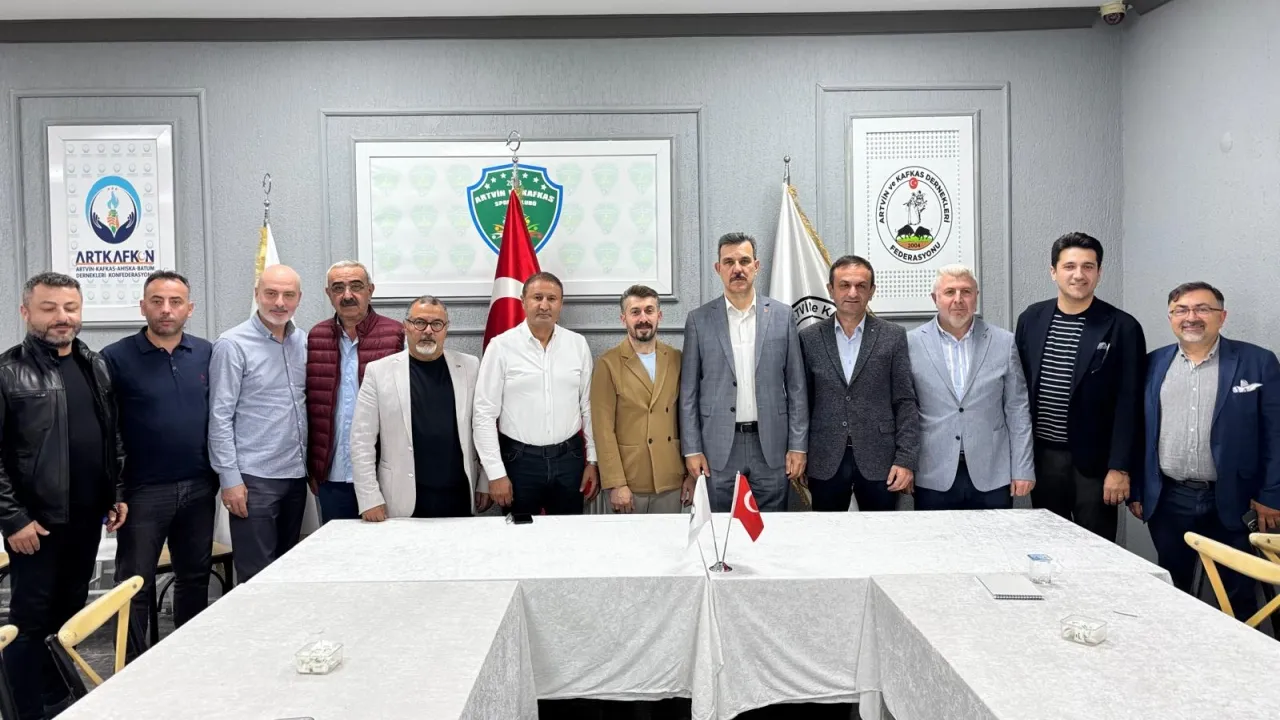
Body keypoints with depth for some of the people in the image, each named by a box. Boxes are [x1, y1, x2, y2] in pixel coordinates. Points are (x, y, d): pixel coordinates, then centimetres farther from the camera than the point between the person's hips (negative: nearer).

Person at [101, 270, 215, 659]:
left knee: (195, 577, 15)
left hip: (199, 488, 4)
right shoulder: (116, 358, -6)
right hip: (143, 491, -3)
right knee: (135, 584, 5)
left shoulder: (207, 354, 4)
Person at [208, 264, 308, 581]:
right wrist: (229, 479, -13)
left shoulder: (303, 342, 8)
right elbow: (220, 417, -9)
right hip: (254, 478, -5)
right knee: (257, 576, -1)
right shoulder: (233, 344, -8)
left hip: (295, 475, 6)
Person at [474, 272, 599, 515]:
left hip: (569, 457, 2)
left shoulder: (578, 344, 2)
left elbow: (589, 407, 7)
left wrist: (592, 460, 5)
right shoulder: (501, 346, -6)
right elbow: (484, 414, -6)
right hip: (519, 459, -2)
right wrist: (496, 473, -8)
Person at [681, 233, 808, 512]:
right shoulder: (699, 320, 2)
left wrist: (798, 446, 0)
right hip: (719, 447, 0)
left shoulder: (782, 315, 4)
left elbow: (796, 386, 4)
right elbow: (688, 391, 2)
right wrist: (692, 449, -2)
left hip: (771, 445, 1)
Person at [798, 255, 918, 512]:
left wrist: (906, 460, -7)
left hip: (879, 461, 0)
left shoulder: (893, 336, 2)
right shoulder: (809, 338, 4)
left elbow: (905, 402, 0)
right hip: (825, 462, 1)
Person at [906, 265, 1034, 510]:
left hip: (992, 475, 1)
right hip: (933, 477, -1)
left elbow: (1017, 410, 4)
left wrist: (1023, 469, 1)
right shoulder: (912, 343, -1)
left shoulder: (1004, 342, 3)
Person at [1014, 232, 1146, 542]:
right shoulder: (1030, 319, 4)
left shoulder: (1122, 327, -6)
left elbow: (1129, 405, -8)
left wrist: (1120, 467, -11)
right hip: (1041, 455, 3)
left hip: (1094, 460, -3)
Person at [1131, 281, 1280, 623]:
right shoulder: (1153, 364, 5)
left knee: (1239, 594, 9)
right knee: (1171, 591, 13)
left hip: (1233, 501, -2)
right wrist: (1134, 489, 5)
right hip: (1167, 500, 2)